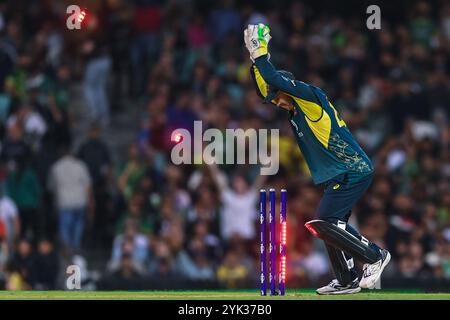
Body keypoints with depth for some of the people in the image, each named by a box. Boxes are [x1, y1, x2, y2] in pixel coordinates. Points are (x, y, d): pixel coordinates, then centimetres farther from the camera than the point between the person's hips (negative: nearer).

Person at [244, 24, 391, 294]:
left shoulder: (311, 97, -10)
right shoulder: (296, 110, 16)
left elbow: (275, 80, -21)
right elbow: (266, 88, 24)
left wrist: (260, 51, -12)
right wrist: (257, 58, 12)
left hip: (353, 171, -10)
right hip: (340, 174, 10)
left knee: (324, 222, -14)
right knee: (332, 226, 10)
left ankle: (375, 255, -8)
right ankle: (348, 281, 16)